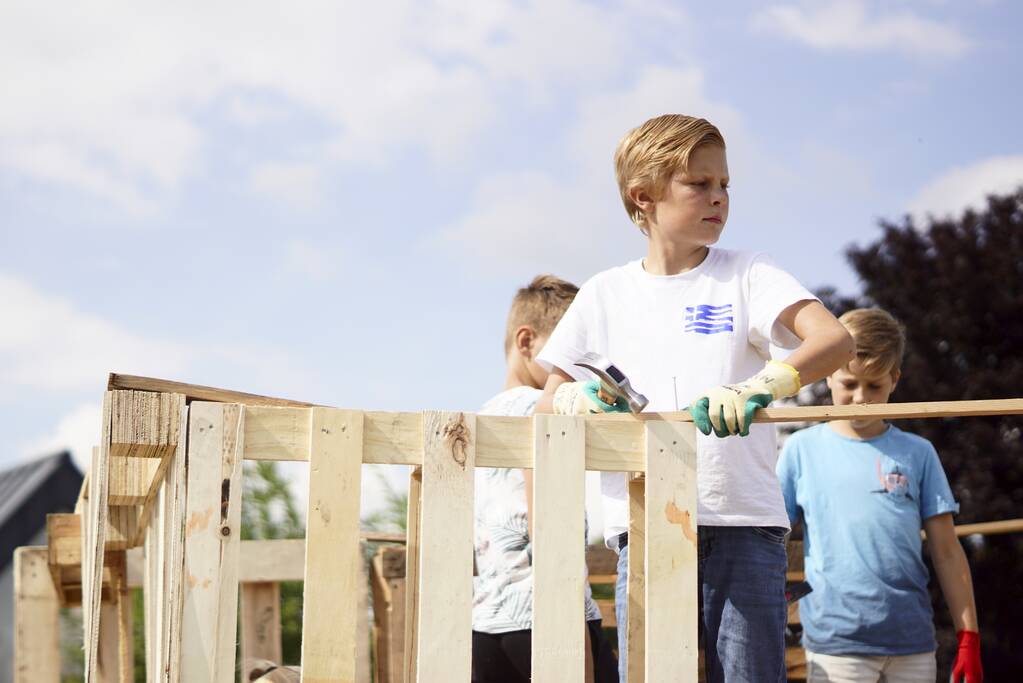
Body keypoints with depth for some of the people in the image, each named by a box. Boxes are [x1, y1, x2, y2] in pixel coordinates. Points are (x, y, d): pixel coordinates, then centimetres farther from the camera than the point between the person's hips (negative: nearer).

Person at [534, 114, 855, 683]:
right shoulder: (606, 295, 11)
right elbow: (549, 404, 13)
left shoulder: (747, 275, 4)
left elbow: (836, 341, -11)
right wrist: (579, 399, -12)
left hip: (745, 522, -1)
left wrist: (764, 384, -30)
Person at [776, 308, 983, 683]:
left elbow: (947, 553, 8)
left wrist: (968, 638, 4)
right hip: (835, 642, -2)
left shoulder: (917, 453, 8)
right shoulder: (802, 449, 5)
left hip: (913, 642, 2)